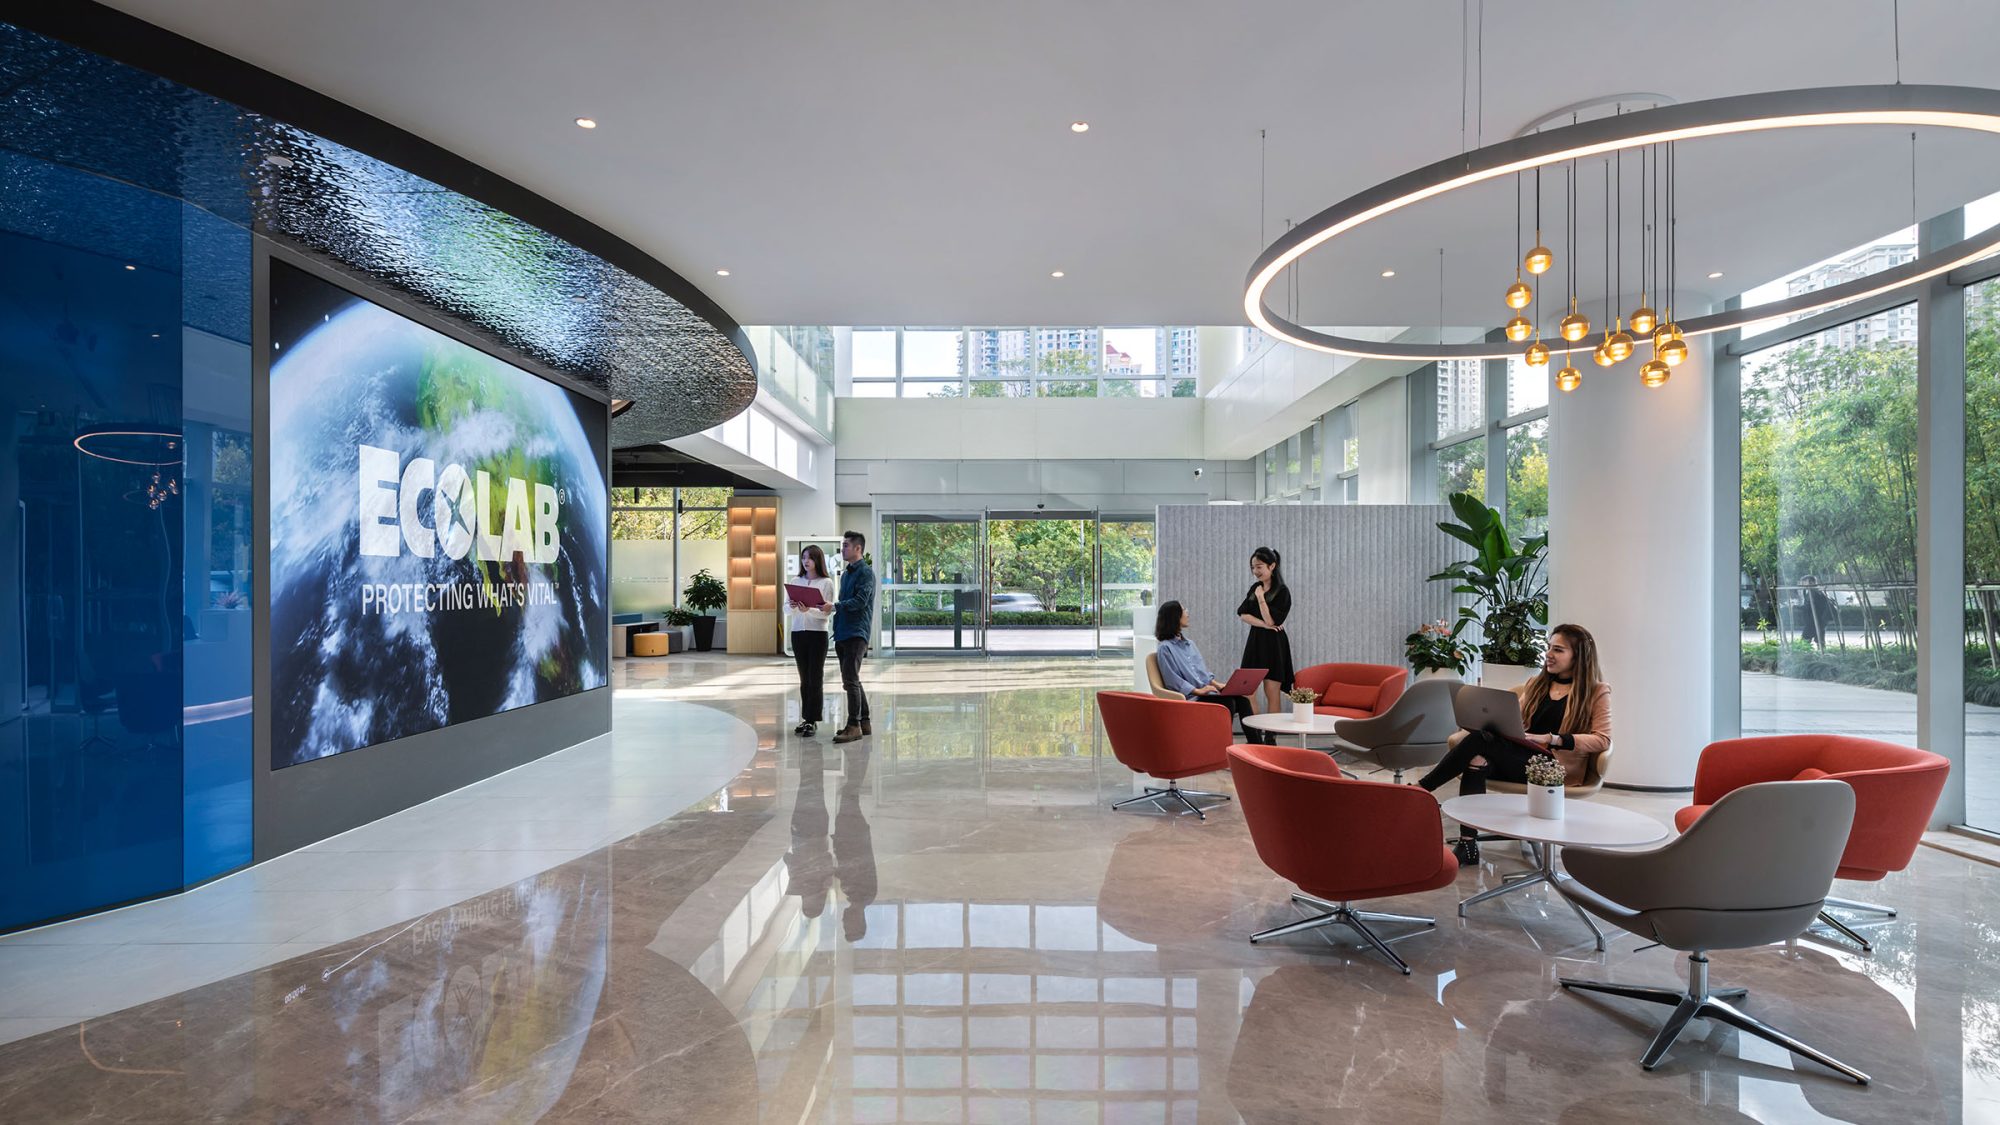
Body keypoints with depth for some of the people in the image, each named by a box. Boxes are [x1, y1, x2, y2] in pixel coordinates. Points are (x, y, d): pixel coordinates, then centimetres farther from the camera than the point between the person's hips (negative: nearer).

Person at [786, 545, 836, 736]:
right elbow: (786, 609, 6)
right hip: (797, 633, 4)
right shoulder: (796, 582, 11)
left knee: (815, 678, -2)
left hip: (817, 634, -4)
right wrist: (793, 607, -16)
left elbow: (826, 612, -10)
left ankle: (812, 720, 2)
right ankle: (806, 718, 16)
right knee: (804, 678, 10)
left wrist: (808, 610, -26)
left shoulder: (826, 583, -2)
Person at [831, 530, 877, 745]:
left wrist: (835, 606, -26)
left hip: (856, 633, -9)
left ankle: (854, 725, -9)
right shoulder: (845, 574, 19)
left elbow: (860, 602, -19)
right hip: (842, 634, 9)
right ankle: (864, 722, 19)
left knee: (850, 679, -12)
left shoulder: (866, 572, -7)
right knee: (851, 680, 12)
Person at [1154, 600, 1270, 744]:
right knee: (1228, 702, -29)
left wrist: (1217, 684, 2)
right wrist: (1198, 691, -18)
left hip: (1207, 693, 7)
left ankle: (1257, 744, -22)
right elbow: (1173, 680, -11)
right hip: (1190, 698, -7)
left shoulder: (1189, 644, 21)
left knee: (1242, 700, -17)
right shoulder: (1165, 648, -4)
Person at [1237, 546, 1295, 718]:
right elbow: (1243, 614, 1)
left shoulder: (1282, 592, -7)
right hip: (1255, 642, 6)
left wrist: (1261, 598, -14)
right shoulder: (1255, 588, 12)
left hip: (1273, 645, -6)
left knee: (1272, 694, -2)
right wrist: (1264, 624, -12)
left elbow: (1270, 620, -12)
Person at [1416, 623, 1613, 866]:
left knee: (1481, 739, -29)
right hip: (1518, 757, 5)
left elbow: (1602, 739, -4)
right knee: (1477, 760, -32)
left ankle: (1420, 790, -21)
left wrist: (1552, 739, -16)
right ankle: (1467, 845, -33)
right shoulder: (1536, 684, 24)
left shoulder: (1597, 692, 7)